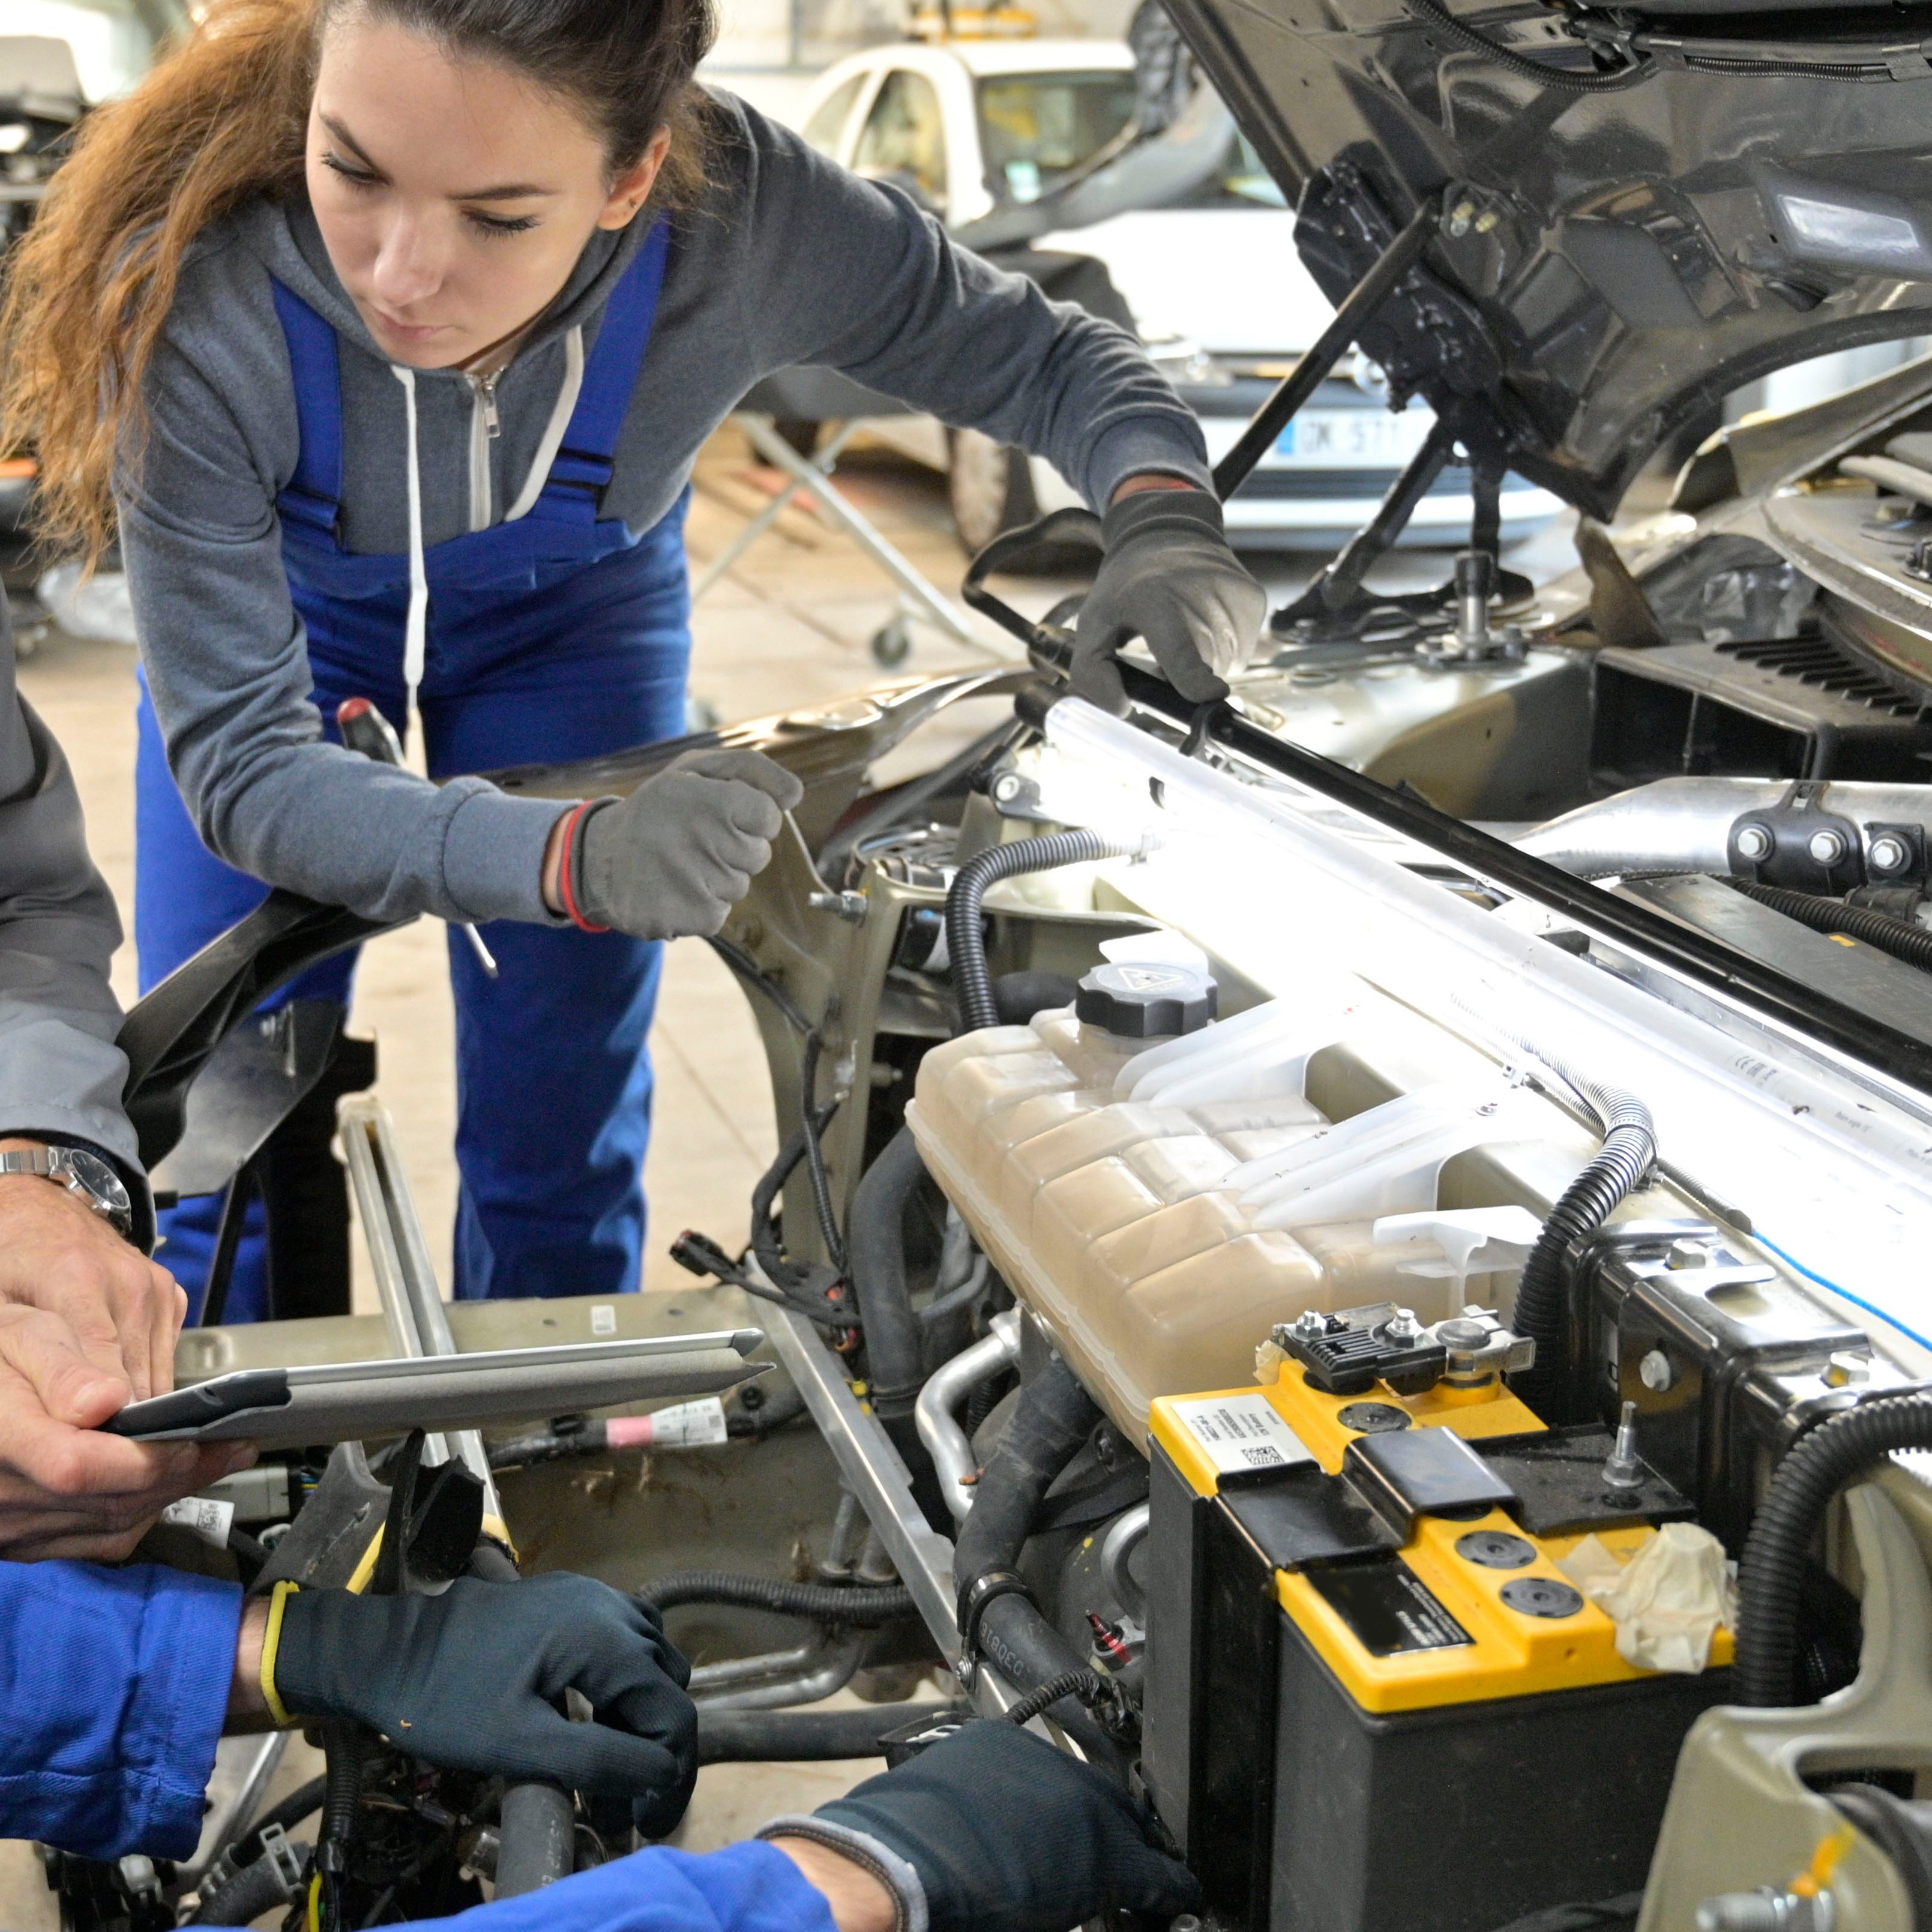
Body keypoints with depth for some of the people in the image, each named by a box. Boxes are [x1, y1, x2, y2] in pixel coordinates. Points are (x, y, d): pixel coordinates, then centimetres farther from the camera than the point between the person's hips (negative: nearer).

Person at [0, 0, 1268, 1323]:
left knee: (555, 1163, 5)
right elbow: (242, 766, -35)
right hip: (290, 618, -1)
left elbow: (1045, 358, -18)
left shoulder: (741, 212, -36)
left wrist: (1162, 514, -41)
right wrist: (576, 858, -52)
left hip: (577, 615, 1)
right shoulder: (193, 294, -40)